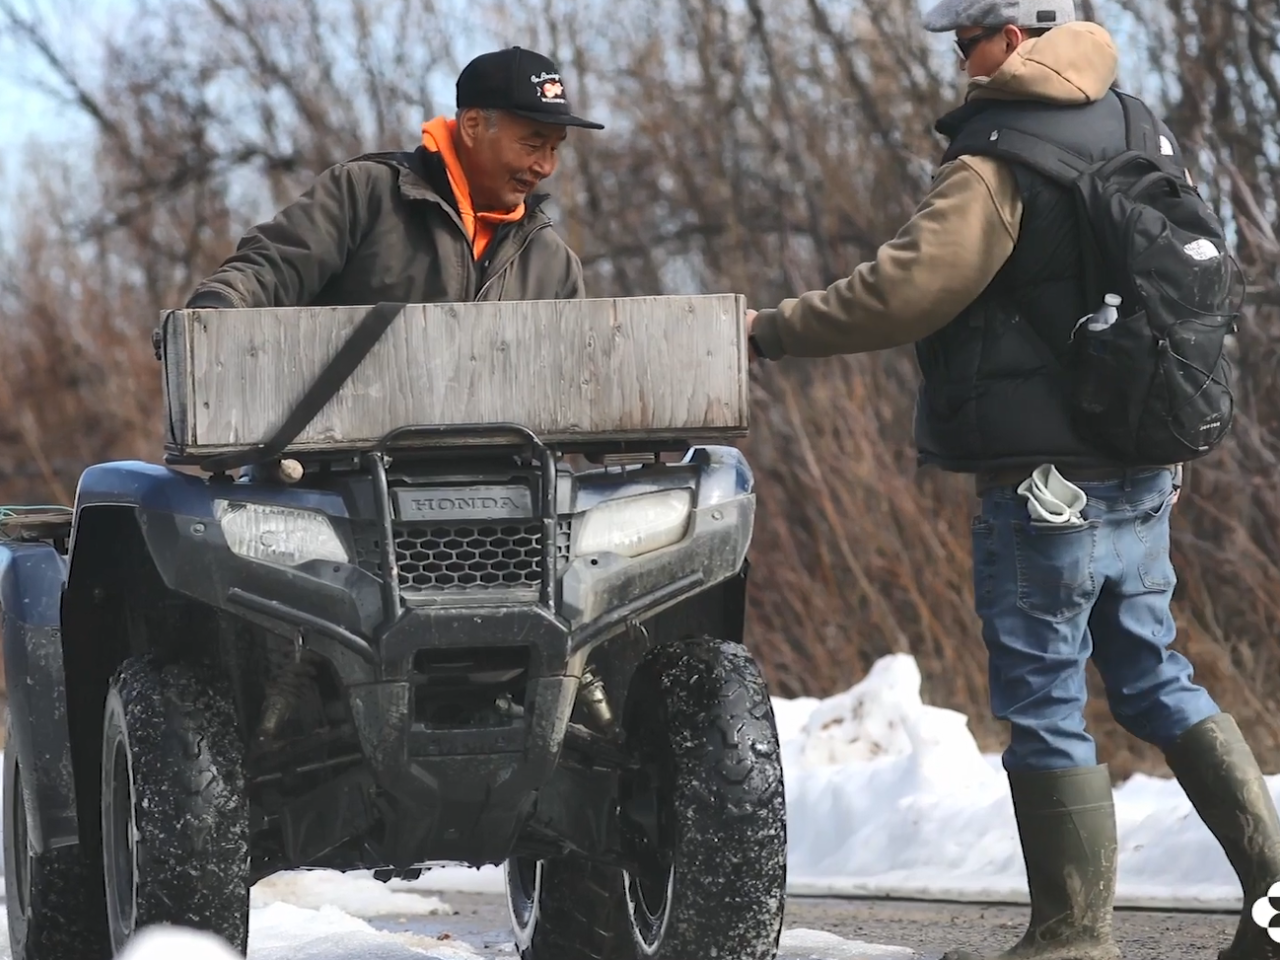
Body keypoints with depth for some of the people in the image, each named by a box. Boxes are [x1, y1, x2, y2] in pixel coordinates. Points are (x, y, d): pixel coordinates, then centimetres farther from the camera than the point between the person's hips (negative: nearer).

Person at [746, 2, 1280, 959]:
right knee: (1154, 682, 16)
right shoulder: (1143, 137, 11)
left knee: (1043, 709, 0)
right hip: (1144, 475, 8)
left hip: (1044, 485, -8)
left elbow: (903, 291, -22)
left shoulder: (1001, 163, -15)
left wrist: (772, 331, -10)